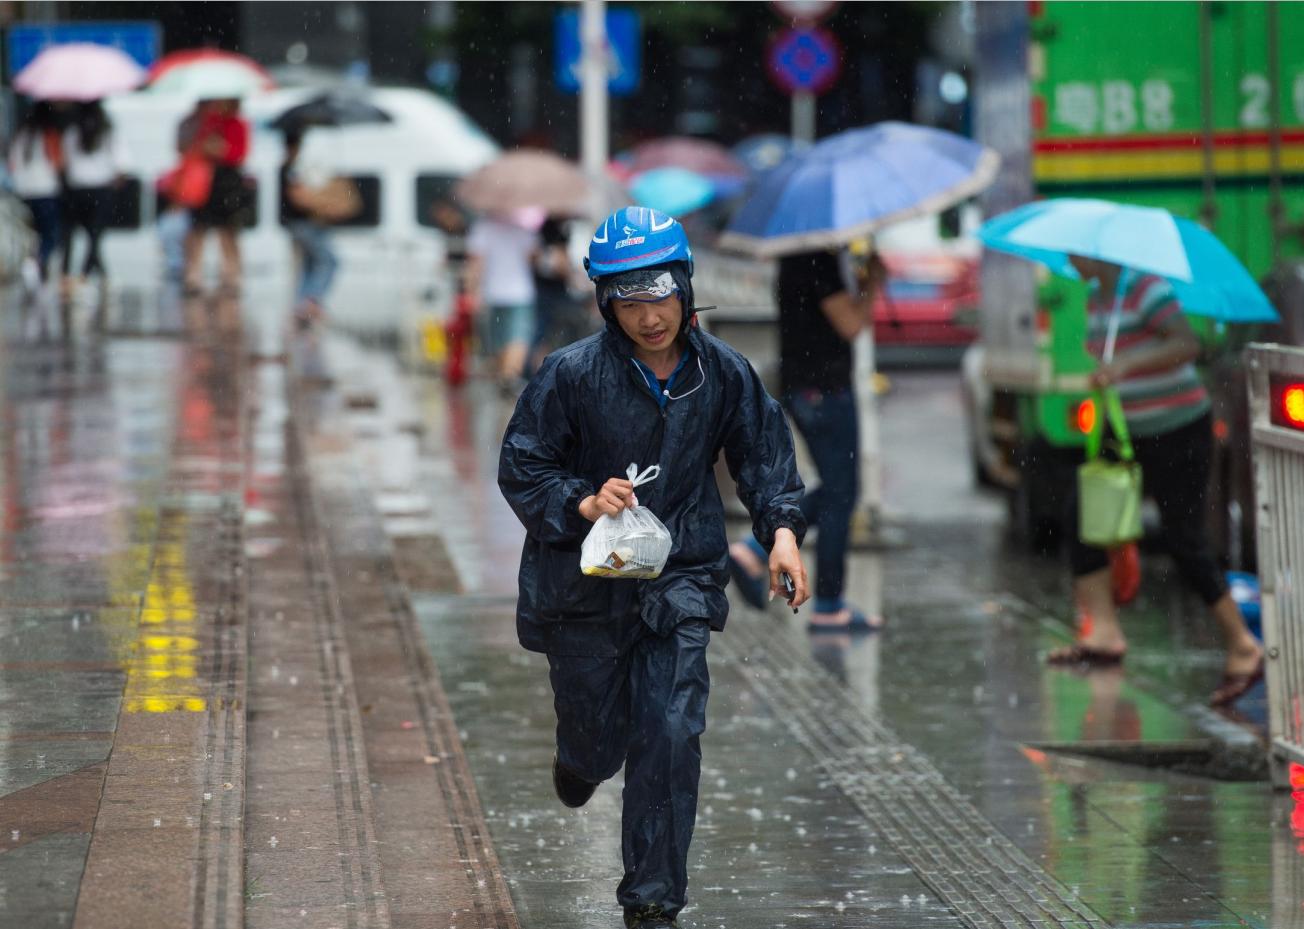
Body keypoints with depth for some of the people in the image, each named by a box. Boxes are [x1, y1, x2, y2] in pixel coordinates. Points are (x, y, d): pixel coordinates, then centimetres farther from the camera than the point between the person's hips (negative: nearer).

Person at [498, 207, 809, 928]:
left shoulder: (723, 374, -5)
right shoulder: (571, 374, -13)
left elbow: (764, 454, 8)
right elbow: (520, 468, -7)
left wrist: (782, 529, -7)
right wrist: (581, 503, -24)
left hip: (679, 578, 1)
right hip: (583, 584, -1)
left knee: (670, 736, -11)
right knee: (599, 741, 11)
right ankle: (581, 758, 52)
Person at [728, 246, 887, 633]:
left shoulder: (796, 257, 13)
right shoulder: (821, 260, -17)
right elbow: (851, 323, -19)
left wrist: (863, 282, 10)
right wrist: (872, 285, -4)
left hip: (798, 386, 10)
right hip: (824, 387, -10)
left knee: (835, 492, 18)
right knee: (839, 496, -1)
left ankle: (752, 553, 8)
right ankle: (828, 609, 4)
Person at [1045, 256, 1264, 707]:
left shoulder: (1146, 289, -18)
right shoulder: (1097, 299, 10)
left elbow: (1187, 345, -30)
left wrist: (1124, 364, -40)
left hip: (1178, 432, -9)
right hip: (1130, 434, 9)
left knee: (1185, 542, -8)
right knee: (1081, 509, -2)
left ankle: (1242, 648, 2)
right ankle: (1102, 632, -2)